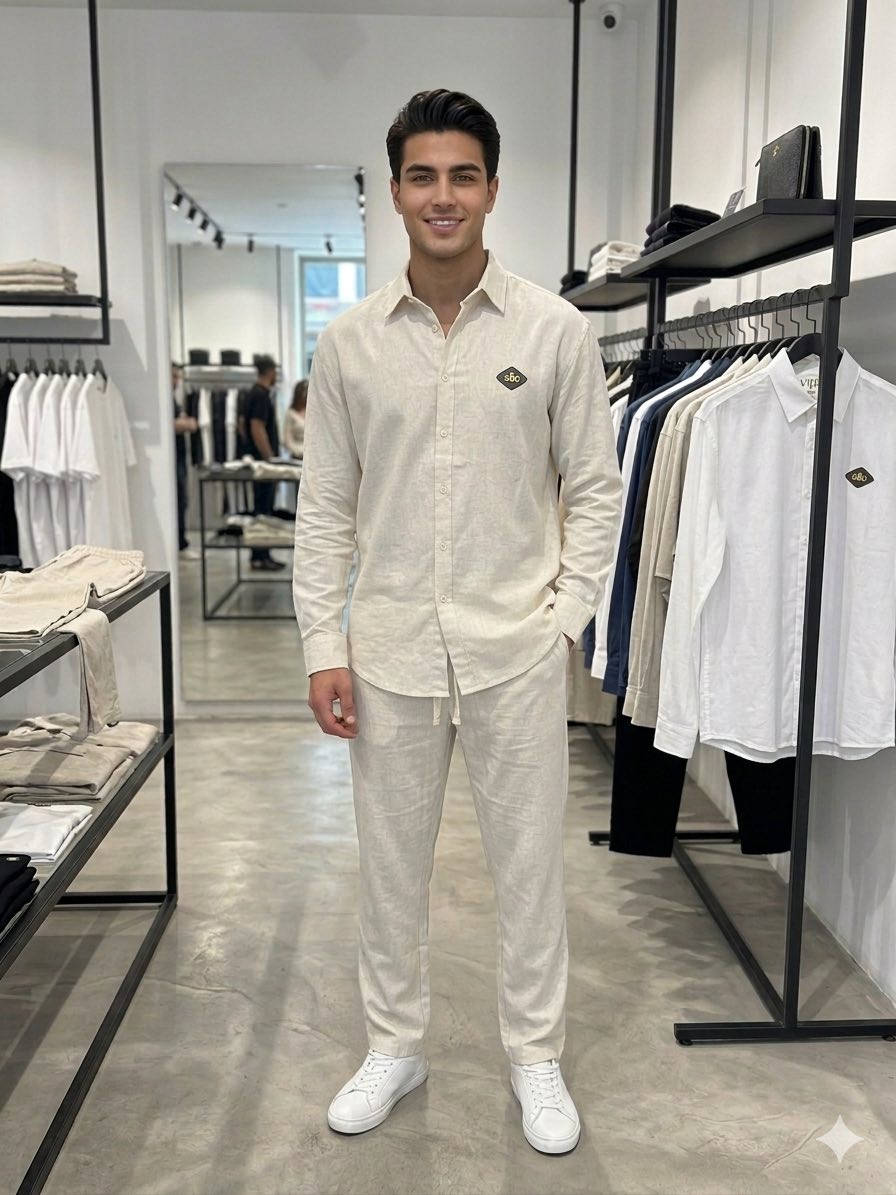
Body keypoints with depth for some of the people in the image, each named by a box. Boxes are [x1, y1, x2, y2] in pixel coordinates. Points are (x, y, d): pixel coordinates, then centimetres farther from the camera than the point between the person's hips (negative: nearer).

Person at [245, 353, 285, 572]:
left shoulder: (258, 393, 15)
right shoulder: (260, 395, -15)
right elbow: (257, 429, -22)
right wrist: (270, 458, -21)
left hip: (264, 462, 10)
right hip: (264, 462, -10)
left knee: (265, 509, 11)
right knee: (263, 510, -6)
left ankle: (263, 555, 16)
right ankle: (259, 558, -2)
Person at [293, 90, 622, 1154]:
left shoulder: (555, 330, -2)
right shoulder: (349, 342, 1)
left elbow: (595, 487, 2)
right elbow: (324, 506, 3)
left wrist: (567, 617, -5)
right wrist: (323, 646, -2)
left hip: (516, 648, -1)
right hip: (390, 649, 2)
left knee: (528, 861, 11)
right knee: (391, 862, 14)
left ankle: (536, 1058, 32)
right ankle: (394, 1047, 36)